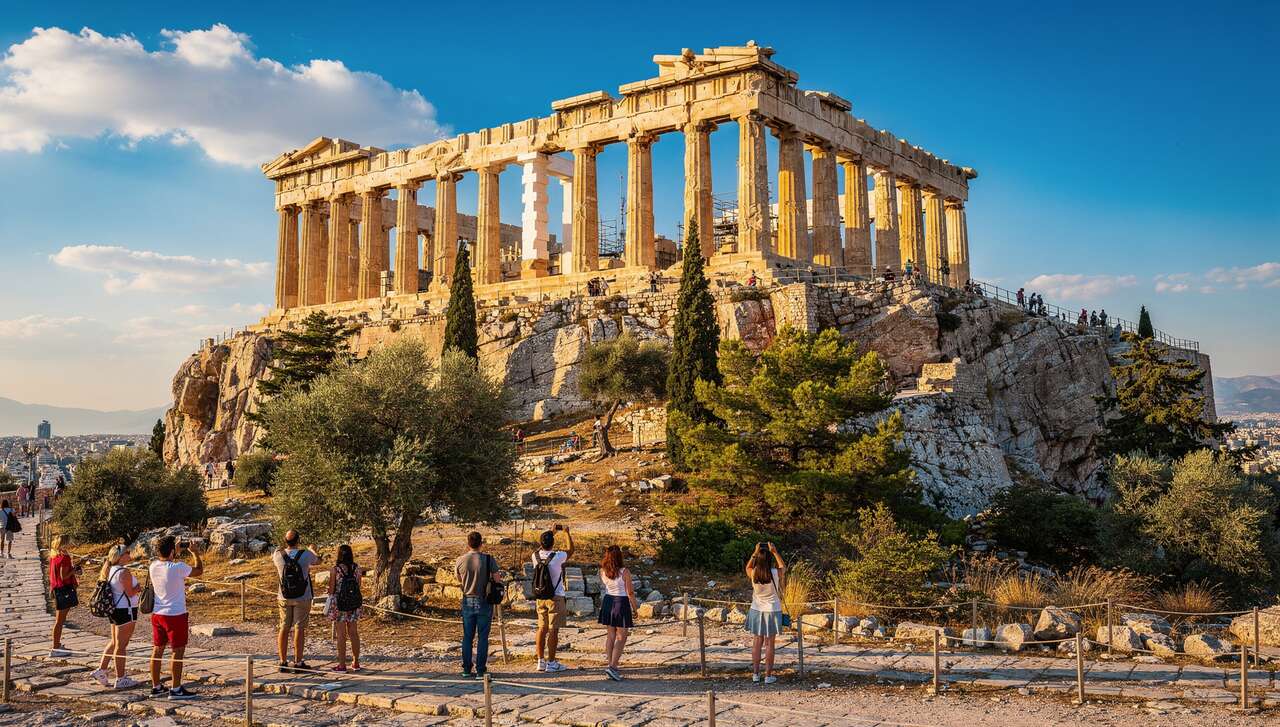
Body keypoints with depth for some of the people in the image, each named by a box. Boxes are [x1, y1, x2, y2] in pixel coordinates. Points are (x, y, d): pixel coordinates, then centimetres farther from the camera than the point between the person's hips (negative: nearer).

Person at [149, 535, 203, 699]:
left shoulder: (153, 567, -2)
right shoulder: (178, 567, -20)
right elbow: (199, 571, -5)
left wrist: (177, 552, 23)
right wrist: (195, 553, 7)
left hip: (157, 614, 7)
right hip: (175, 615, -7)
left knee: (157, 650, 14)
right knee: (178, 651, 1)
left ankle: (156, 687, 23)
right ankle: (175, 689, 3)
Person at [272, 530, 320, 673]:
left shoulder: (278, 555, -5)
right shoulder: (306, 554, -11)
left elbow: (272, 556, 21)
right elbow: (318, 560, 12)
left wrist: (283, 547, 39)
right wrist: (312, 549, 33)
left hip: (284, 598, 3)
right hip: (302, 598, -3)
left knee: (284, 628, 8)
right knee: (299, 628, 0)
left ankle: (283, 662, 11)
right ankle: (298, 663, 1)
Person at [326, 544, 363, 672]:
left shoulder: (335, 570, -10)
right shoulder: (357, 569, 0)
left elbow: (331, 589, -6)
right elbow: (359, 586, 4)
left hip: (339, 604, -4)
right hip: (354, 604, 4)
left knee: (341, 634, 3)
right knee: (354, 633, 12)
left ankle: (342, 664, 5)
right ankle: (356, 663, 17)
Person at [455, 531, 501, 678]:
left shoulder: (460, 560, -4)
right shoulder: (488, 559, -12)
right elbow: (497, 579, -10)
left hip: (467, 601, 2)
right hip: (484, 602, -2)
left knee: (467, 637, 11)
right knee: (482, 637, 4)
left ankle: (467, 670, 14)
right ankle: (480, 670, 4)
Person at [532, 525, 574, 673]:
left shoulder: (536, 556, -2)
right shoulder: (558, 556, -15)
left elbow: (542, 547, 22)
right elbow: (571, 550, 5)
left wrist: (552, 532, 29)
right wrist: (566, 532, 18)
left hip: (540, 597, 6)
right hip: (555, 597, -5)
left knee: (542, 628, 12)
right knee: (553, 630, -1)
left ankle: (541, 661, 16)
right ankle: (551, 663, 2)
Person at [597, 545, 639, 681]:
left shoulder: (602, 571, -3)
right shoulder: (624, 572, -16)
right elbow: (630, 592, -12)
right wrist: (635, 608, 0)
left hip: (608, 602, 5)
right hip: (621, 603, -5)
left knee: (610, 635, 15)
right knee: (621, 638, 1)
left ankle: (610, 664, 18)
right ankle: (612, 666, -9)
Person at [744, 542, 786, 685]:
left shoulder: (753, 574, -11)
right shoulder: (775, 573, -16)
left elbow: (747, 567, 14)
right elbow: (783, 567, 8)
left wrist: (755, 552, 9)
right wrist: (775, 552, 9)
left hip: (757, 611, 2)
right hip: (772, 611, -2)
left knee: (757, 642, 12)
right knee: (769, 644, 5)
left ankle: (755, 674, 16)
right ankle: (768, 675, 9)